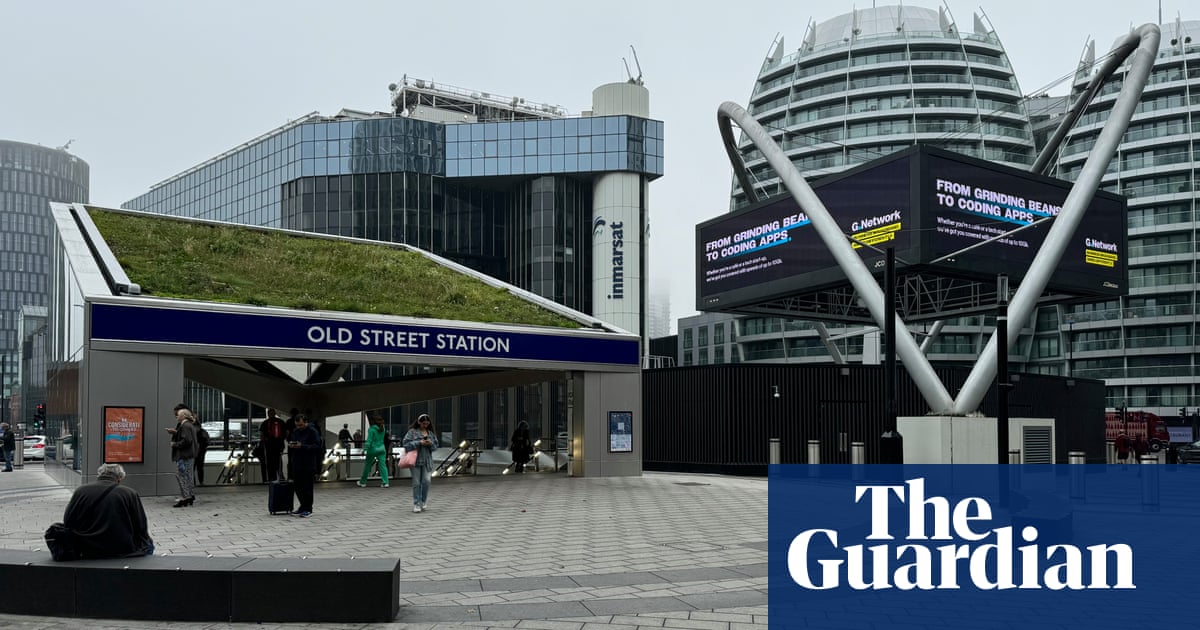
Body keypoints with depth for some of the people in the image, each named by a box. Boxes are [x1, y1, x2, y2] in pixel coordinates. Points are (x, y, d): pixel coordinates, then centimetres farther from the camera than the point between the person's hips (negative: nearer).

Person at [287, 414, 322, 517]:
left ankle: (308, 509, 7)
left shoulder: (312, 432, -9)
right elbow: (289, 442, 23)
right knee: (297, 486, 10)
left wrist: (302, 446, -25)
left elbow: (317, 446, -16)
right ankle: (303, 505, 26)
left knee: (307, 487, -2)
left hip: (308, 465, -6)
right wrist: (290, 445, -2)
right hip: (296, 464, 6)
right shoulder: (295, 431, 12)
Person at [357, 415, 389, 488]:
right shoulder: (382, 429, 7)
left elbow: (369, 440, -15)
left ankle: (363, 482, 19)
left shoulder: (371, 429, -10)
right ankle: (385, 483, -7)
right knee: (383, 465, 1)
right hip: (382, 449, 4)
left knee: (367, 465, 9)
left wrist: (365, 449, -16)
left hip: (373, 449, -4)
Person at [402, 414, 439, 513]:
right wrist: (419, 443, -15)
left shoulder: (431, 433, 14)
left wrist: (431, 443, -6)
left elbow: (436, 445, 15)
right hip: (416, 459, -3)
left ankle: (423, 502, 10)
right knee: (416, 483, -1)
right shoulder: (412, 432, 1)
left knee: (426, 481, -6)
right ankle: (416, 504, 6)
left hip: (427, 460, 3)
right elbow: (406, 443, -8)